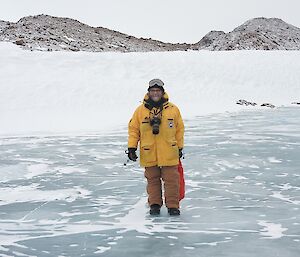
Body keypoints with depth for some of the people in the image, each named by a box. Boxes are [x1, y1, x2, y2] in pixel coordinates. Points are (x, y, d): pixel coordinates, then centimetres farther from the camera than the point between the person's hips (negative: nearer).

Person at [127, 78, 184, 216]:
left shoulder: (173, 109, 2)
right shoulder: (140, 110, 1)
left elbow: (179, 129, 10)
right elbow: (133, 129, 6)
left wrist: (180, 147, 12)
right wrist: (131, 147, 0)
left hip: (169, 153, 0)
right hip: (148, 154, 1)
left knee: (171, 180, 0)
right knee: (152, 180, 9)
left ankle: (173, 206, 7)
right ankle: (154, 204, 20)